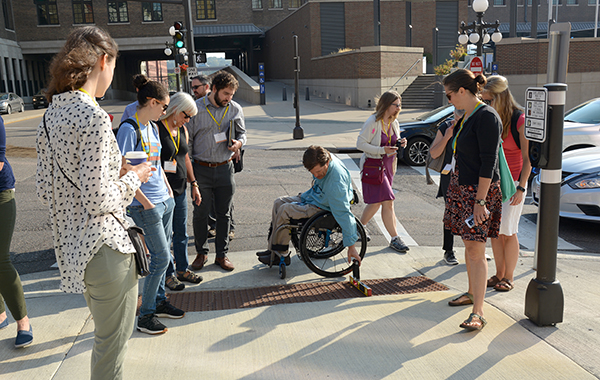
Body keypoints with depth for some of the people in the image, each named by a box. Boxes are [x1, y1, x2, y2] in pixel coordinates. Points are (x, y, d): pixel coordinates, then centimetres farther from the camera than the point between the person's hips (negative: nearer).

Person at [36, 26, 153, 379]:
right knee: (113, 345, 8)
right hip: (105, 247, -9)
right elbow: (99, 200, -23)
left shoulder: (51, 115, 8)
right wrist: (133, 177, -6)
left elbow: (45, 189, 12)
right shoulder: (93, 117, -20)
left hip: (71, 245, 9)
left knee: (105, 336, 27)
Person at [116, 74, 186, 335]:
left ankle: (159, 302, 31)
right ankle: (145, 315, 10)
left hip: (164, 200, 9)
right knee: (161, 257, -4)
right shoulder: (129, 129, -16)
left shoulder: (152, 127, 11)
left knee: (162, 255, 15)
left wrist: (168, 190, 13)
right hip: (145, 204, -8)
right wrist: (145, 202, -16)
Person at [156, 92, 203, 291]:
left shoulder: (183, 130, 10)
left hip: (180, 190, 7)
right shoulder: (157, 128, -13)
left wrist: (193, 184, 17)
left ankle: (182, 269, 30)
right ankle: (169, 274, 17)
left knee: (181, 233, 16)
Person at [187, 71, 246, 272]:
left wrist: (238, 142, -10)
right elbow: (187, 139, 1)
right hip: (201, 169, -2)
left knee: (224, 214, 8)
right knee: (200, 213, 6)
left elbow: (242, 133, 14)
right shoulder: (196, 108, -4)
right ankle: (201, 253, 24)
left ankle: (222, 255, 22)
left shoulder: (236, 109, 3)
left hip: (225, 168, 2)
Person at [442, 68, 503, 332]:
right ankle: (472, 293, 33)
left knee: (476, 251, -9)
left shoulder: (486, 117, -18)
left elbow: (488, 163, -21)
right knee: (469, 245, 18)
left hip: (479, 191, -9)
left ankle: (477, 313, -4)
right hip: (461, 188, 9)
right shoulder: (465, 116, 11)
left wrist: (480, 201, -23)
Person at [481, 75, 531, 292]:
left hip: (512, 182, -5)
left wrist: (521, 187, -16)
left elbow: (527, 158, -11)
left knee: (507, 231, -1)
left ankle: (509, 277, 14)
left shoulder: (519, 120, -12)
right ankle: (499, 274, 21)